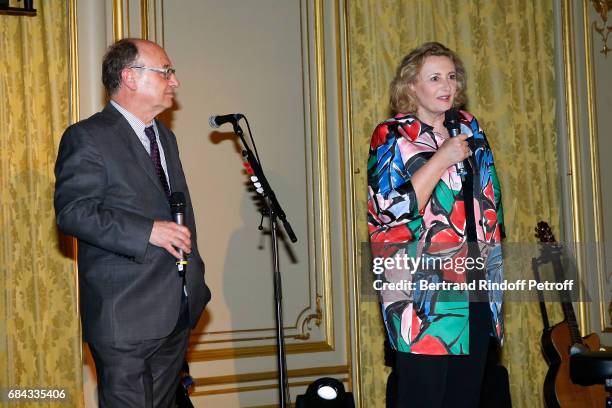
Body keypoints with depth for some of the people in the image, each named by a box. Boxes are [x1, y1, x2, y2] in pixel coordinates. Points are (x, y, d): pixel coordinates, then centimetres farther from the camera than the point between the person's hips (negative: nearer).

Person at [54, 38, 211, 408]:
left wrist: (196, 282, 19)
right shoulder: (87, 137, -9)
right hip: (125, 317, -8)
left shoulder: (165, 137, 18)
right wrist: (148, 231, -24)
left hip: (177, 313, 8)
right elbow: (72, 211, -19)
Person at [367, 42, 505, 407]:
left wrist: (493, 249, 13)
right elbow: (390, 211, -16)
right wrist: (440, 160, -17)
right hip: (424, 293, -6)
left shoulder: (468, 128, 13)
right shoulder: (392, 137, -5)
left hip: (476, 288, 6)